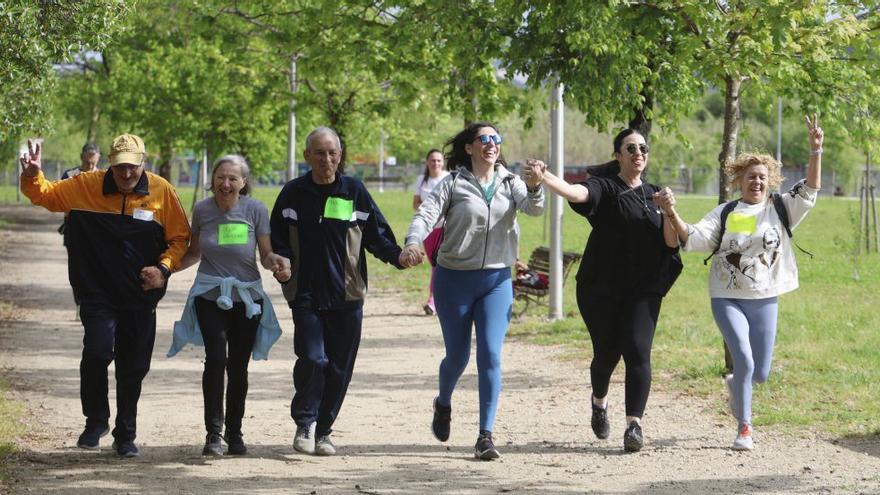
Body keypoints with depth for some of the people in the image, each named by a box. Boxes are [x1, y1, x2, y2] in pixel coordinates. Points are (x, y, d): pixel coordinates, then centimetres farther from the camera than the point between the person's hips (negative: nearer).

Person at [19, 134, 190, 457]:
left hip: (140, 298, 1)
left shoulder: (162, 192, -5)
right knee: (97, 351, -21)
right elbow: (45, 195, 5)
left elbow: (179, 238, 2)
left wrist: (164, 267, -14)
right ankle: (96, 421, 2)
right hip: (97, 294, -1)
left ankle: (125, 435, 27)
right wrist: (32, 176, -16)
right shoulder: (85, 186, -4)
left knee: (133, 369, 10)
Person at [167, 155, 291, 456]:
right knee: (216, 358, -16)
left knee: (238, 366, 6)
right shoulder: (202, 210, -1)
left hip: (246, 298, 0)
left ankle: (234, 433, 21)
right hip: (210, 296, 0)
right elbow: (194, 253, 11)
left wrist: (277, 262, -23)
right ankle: (213, 433, -10)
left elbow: (266, 254, -1)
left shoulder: (255, 210, -5)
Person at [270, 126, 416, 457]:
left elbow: (377, 234, 7)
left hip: (347, 295, 1)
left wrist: (397, 256, -11)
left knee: (339, 367, 4)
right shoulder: (293, 193, 4)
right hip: (306, 294, -1)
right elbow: (277, 241, 9)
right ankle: (305, 422, 6)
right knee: (312, 358, -16)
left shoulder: (354, 191, 6)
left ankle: (323, 430, 19)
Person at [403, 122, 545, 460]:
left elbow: (534, 208, -13)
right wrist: (412, 243, -33)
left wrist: (535, 187, -36)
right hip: (454, 279, -1)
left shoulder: (510, 184, 4)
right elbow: (426, 214, -13)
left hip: (497, 281, 1)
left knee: (490, 355, -10)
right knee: (457, 356, 10)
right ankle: (443, 404, 43)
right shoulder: (453, 184, -3)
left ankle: (486, 435, -8)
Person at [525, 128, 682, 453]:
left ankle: (634, 424, -12)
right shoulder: (604, 188, -3)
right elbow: (576, 193, -25)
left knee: (637, 352, -13)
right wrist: (543, 177, -45)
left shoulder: (654, 195, 11)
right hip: (601, 289, -2)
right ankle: (599, 402, 37)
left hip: (642, 291, 2)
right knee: (607, 353, 6)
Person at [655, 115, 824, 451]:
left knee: (761, 374, 6)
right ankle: (744, 429, -2)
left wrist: (815, 150, -18)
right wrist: (672, 214, -21)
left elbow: (810, 189, -7)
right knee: (744, 362, -17)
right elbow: (692, 239, -5)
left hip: (765, 300, 2)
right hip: (727, 299, -2)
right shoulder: (725, 214, 1)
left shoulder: (781, 209, 4)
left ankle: (735, 385, 43)